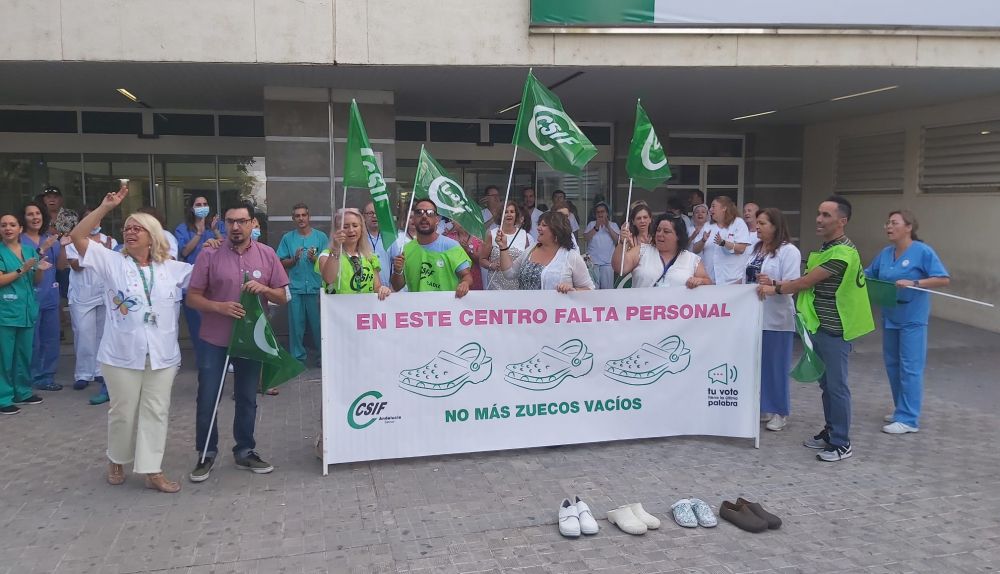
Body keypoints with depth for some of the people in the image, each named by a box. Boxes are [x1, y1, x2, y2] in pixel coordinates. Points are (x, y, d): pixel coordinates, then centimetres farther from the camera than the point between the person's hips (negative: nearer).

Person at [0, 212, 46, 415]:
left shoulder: (30, 250, 10)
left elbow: (36, 282, 12)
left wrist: (40, 269, -7)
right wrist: (22, 270, -19)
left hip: (27, 310, 6)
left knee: (25, 354, 14)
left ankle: (23, 392, 25)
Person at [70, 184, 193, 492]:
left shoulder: (173, 269, 7)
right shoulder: (112, 262, 1)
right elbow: (77, 237, -6)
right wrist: (106, 207, -11)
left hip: (162, 354, 2)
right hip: (122, 354, -1)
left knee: (156, 412, 5)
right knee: (123, 412, 9)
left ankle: (153, 471, 13)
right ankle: (116, 461, 33)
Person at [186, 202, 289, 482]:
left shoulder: (267, 255, 0)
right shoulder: (209, 254, -6)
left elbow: (282, 297, 4)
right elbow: (192, 297, -4)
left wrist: (264, 289, -17)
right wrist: (219, 307, -22)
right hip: (214, 340, -1)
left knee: (247, 399, 13)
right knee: (207, 400, 5)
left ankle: (245, 452, 28)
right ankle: (206, 454, 22)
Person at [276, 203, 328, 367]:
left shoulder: (321, 237, 4)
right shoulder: (288, 238, 9)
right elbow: (282, 263, 8)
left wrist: (314, 258, -14)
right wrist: (294, 259, -10)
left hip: (316, 288, -1)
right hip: (295, 289, 1)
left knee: (318, 324, 2)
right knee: (296, 325, 5)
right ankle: (297, 358, 14)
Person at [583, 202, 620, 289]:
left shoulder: (613, 225, 10)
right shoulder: (591, 224, 10)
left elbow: (618, 240, -3)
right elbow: (586, 237, -3)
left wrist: (608, 227, -10)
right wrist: (596, 227, -12)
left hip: (607, 262, 0)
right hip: (592, 262, 0)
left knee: (607, 288, -1)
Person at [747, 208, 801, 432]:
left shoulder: (789, 251, -10)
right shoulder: (755, 249, 13)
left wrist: (772, 283, -34)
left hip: (775, 318, -7)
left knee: (775, 365, 2)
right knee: (755, 363, 12)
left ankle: (780, 412, 14)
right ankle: (761, 407, 23)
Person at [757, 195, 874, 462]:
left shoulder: (842, 252, -19)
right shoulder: (827, 248, 13)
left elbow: (807, 281, -18)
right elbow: (808, 282, 12)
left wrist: (775, 290, -7)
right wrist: (776, 283, 2)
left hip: (834, 329, -9)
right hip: (820, 327, 9)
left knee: (836, 386, -1)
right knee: (826, 383, 16)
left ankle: (842, 444, 8)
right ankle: (830, 431, 28)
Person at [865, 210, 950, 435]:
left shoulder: (923, 251, -11)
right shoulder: (885, 253, 6)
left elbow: (943, 279, -14)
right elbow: (868, 276, 14)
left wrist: (913, 283, -24)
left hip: (912, 318, -7)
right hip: (890, 317, 7)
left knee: (910, 367, -4)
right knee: (892, 364, 13)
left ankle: (908, 419, 0)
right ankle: (902, 410, 27)